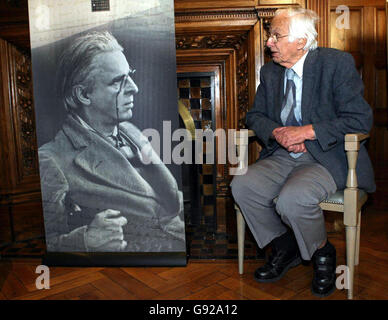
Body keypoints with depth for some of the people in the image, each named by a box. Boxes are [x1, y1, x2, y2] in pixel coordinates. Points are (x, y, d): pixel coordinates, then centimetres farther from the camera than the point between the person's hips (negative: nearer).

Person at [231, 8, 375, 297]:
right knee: (242, 186, -19)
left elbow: (360, 119, -12)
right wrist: (277, 133, -8)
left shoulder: (337, 63, -7)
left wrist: (306, 131, -19)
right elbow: (255, 116, 15)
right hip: (283, 155, 6)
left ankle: (323, 252, 3)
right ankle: (285, 248, 6)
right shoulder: (270, 72, 10)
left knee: (291, 199, -32)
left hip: (328, 158, -5)